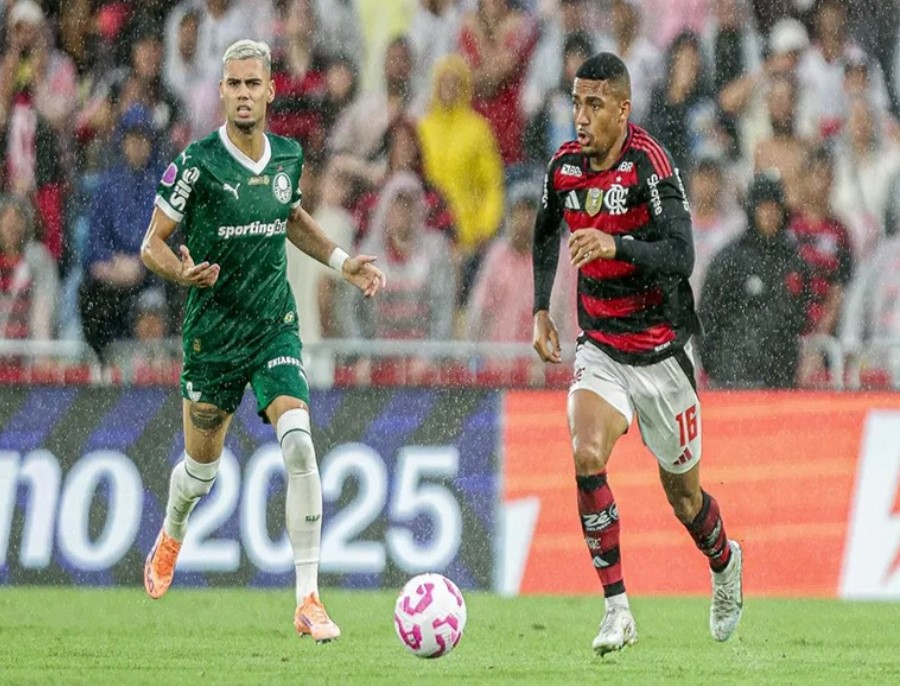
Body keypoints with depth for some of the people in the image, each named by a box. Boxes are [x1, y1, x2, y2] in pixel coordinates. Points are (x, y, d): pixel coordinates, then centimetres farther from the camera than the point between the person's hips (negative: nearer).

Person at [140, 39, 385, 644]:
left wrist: (343, 262, 13)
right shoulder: (197, 163, -13)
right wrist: (182, 271, -29)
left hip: (276, 327, 2)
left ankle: (309, 600, -18)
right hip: (213, 334, -2)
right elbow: (152, 244, -7)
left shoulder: (289, 156, 1)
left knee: (299, 445, -19)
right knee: (202, 468, 12)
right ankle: (171, 538, 50)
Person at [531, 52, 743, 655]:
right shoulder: (565, 166, -2)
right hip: (600, 348, 3)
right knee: (587, 456, -24)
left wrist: (616, 245, -43)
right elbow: (546, 234, 20)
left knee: (682, 495, 10)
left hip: (661, 349, -3)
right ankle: (617, 610, -19)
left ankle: (725, 564, 45)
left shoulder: (649, 163, -19)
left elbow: (680, 258, -28)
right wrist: (541, 310, 11)